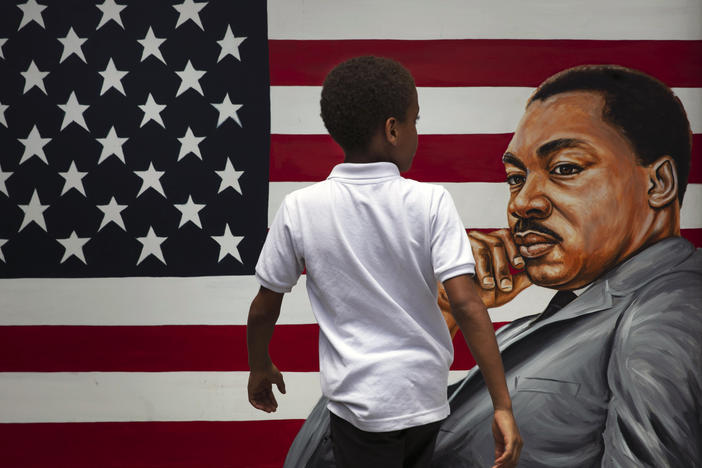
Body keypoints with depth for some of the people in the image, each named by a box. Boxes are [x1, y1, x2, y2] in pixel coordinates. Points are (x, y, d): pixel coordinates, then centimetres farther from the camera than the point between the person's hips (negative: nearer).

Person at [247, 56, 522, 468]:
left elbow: (265, 307, 0)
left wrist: (260, 367, 19)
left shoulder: (300, 209, -9)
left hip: (361, 405, -1)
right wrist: (503, 406, -14)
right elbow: (467, 304, -17)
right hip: (427, 399, 2)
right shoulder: (431, 202, -12)